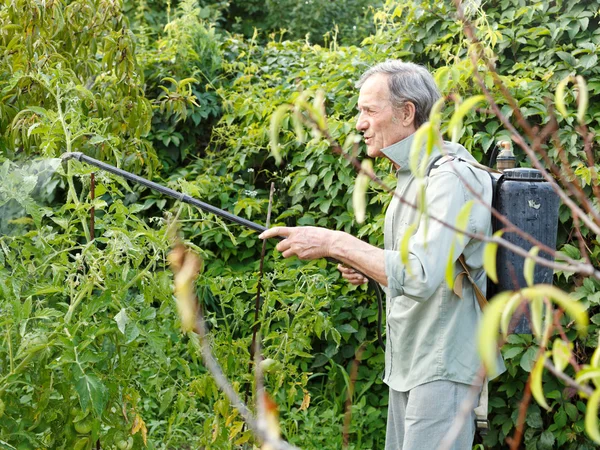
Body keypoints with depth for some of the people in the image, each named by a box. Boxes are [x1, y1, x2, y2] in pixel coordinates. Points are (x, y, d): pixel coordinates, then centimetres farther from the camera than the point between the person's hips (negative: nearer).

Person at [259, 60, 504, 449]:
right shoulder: (411, 176, 14)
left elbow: (422, 276, -30)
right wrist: (368, 268, 6)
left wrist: (336, 243, -26)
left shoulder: (451, 177, -18)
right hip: (408, 362, 10)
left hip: (443, 367, -10)